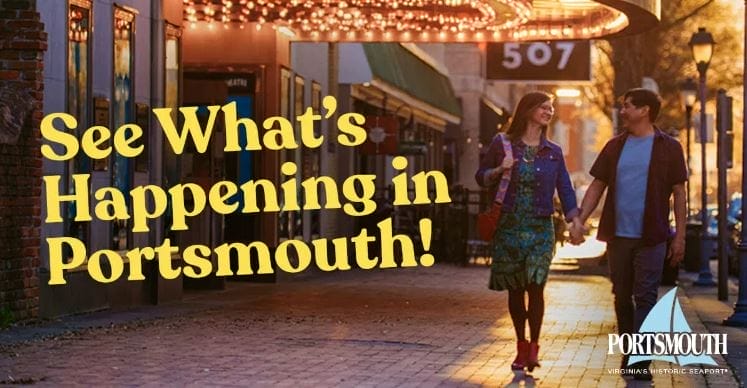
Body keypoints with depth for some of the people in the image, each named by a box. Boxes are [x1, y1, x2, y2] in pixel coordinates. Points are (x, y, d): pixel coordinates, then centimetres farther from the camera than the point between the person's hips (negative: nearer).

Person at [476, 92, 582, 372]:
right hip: (509, 226, 0)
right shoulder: (502, 143, 4)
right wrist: (499, 170, -11)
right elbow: (481, 177, 9)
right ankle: (521, 346, 17)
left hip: (540, 228, 0)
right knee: (515, 289, 4)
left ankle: (533, 346, -7)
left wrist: (575, 220, -7)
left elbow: (565, 188, 6)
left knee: (535, 285, -13)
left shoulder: (553, 152, 9)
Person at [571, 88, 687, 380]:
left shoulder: (668, 148, 0)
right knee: (622, 298, 11)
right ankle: (628, 355, 22)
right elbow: (597, 186, 10)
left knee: (645, 298, -6)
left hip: (651, 237, -4)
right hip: (618, 235, 4)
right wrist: (579, 221, -2)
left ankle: (640, 362, -8)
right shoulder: (615, 146, 9)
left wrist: (680, 236, -4)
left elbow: (679, 192, 0)